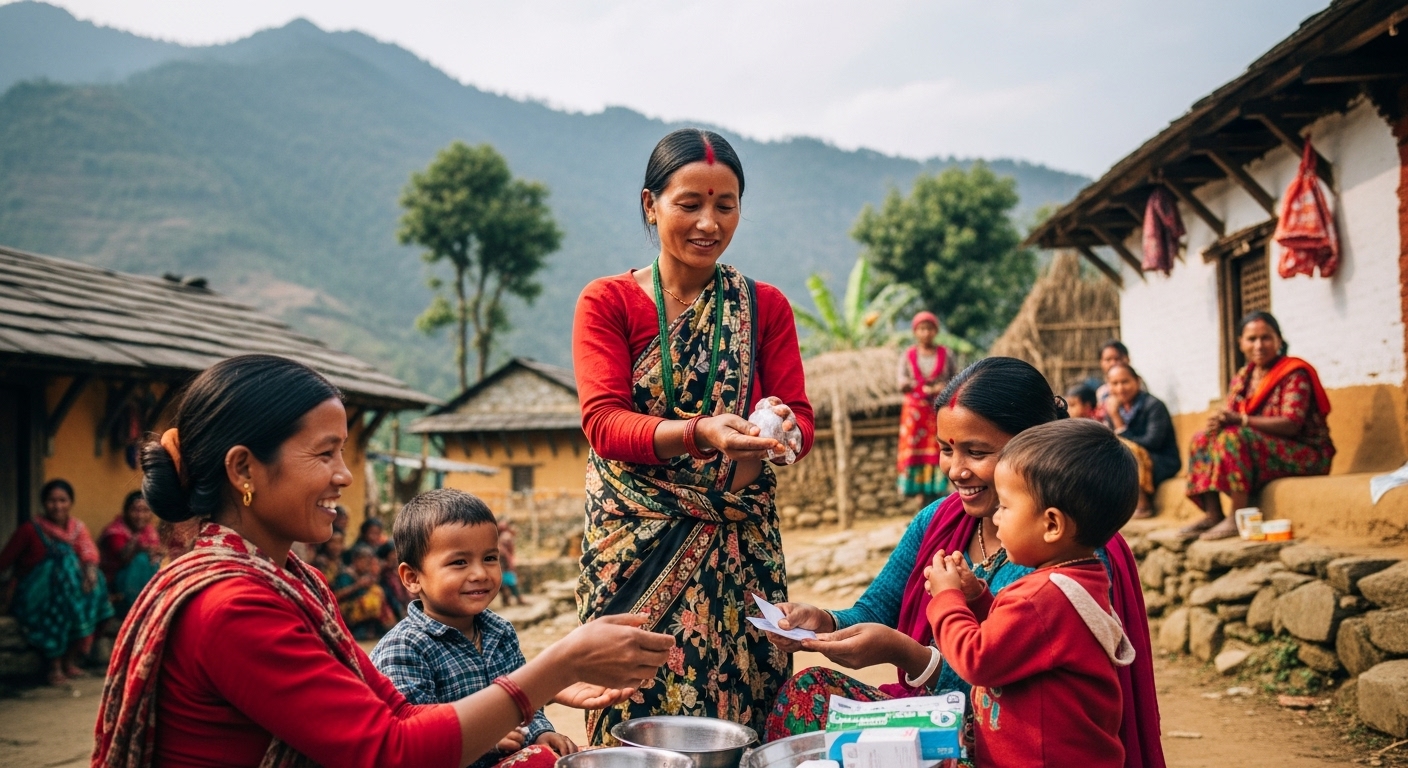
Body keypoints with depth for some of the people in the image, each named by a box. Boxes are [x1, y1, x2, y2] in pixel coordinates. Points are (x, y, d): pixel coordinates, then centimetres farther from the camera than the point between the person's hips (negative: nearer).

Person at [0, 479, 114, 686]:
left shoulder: (78, 527, 5)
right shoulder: (31, 529, -5)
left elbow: (89, 552, -10)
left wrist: (90, 568, -30)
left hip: (72, 585, 4)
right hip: (37, 594, -4)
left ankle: (70, 659, -10)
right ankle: (55, 665, -21)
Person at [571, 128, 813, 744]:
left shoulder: (765, 306, 8)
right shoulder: (607, 302, 1)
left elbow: (800, 417, 1)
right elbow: (603, 423, -11)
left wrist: (778, 430, -23)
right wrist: (700, 433, -29)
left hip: (740, 547, 2)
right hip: (638, 543, -2)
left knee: (740, 716, 0)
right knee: (637, 721, -3)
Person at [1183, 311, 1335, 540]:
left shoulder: (1294, 373, -11)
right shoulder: (1241, 379, 11)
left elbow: (1291, 425, -22)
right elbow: (1232, 419, 5)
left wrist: (1241, 420, -31)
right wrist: (1220, 421, -21)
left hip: (1304, 454, -7)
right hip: (1264, 449, 8)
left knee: (1232, 437, -29)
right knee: (1202, 439, -6)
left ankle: (1238, 520, -31)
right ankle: (1213, 515, -13)